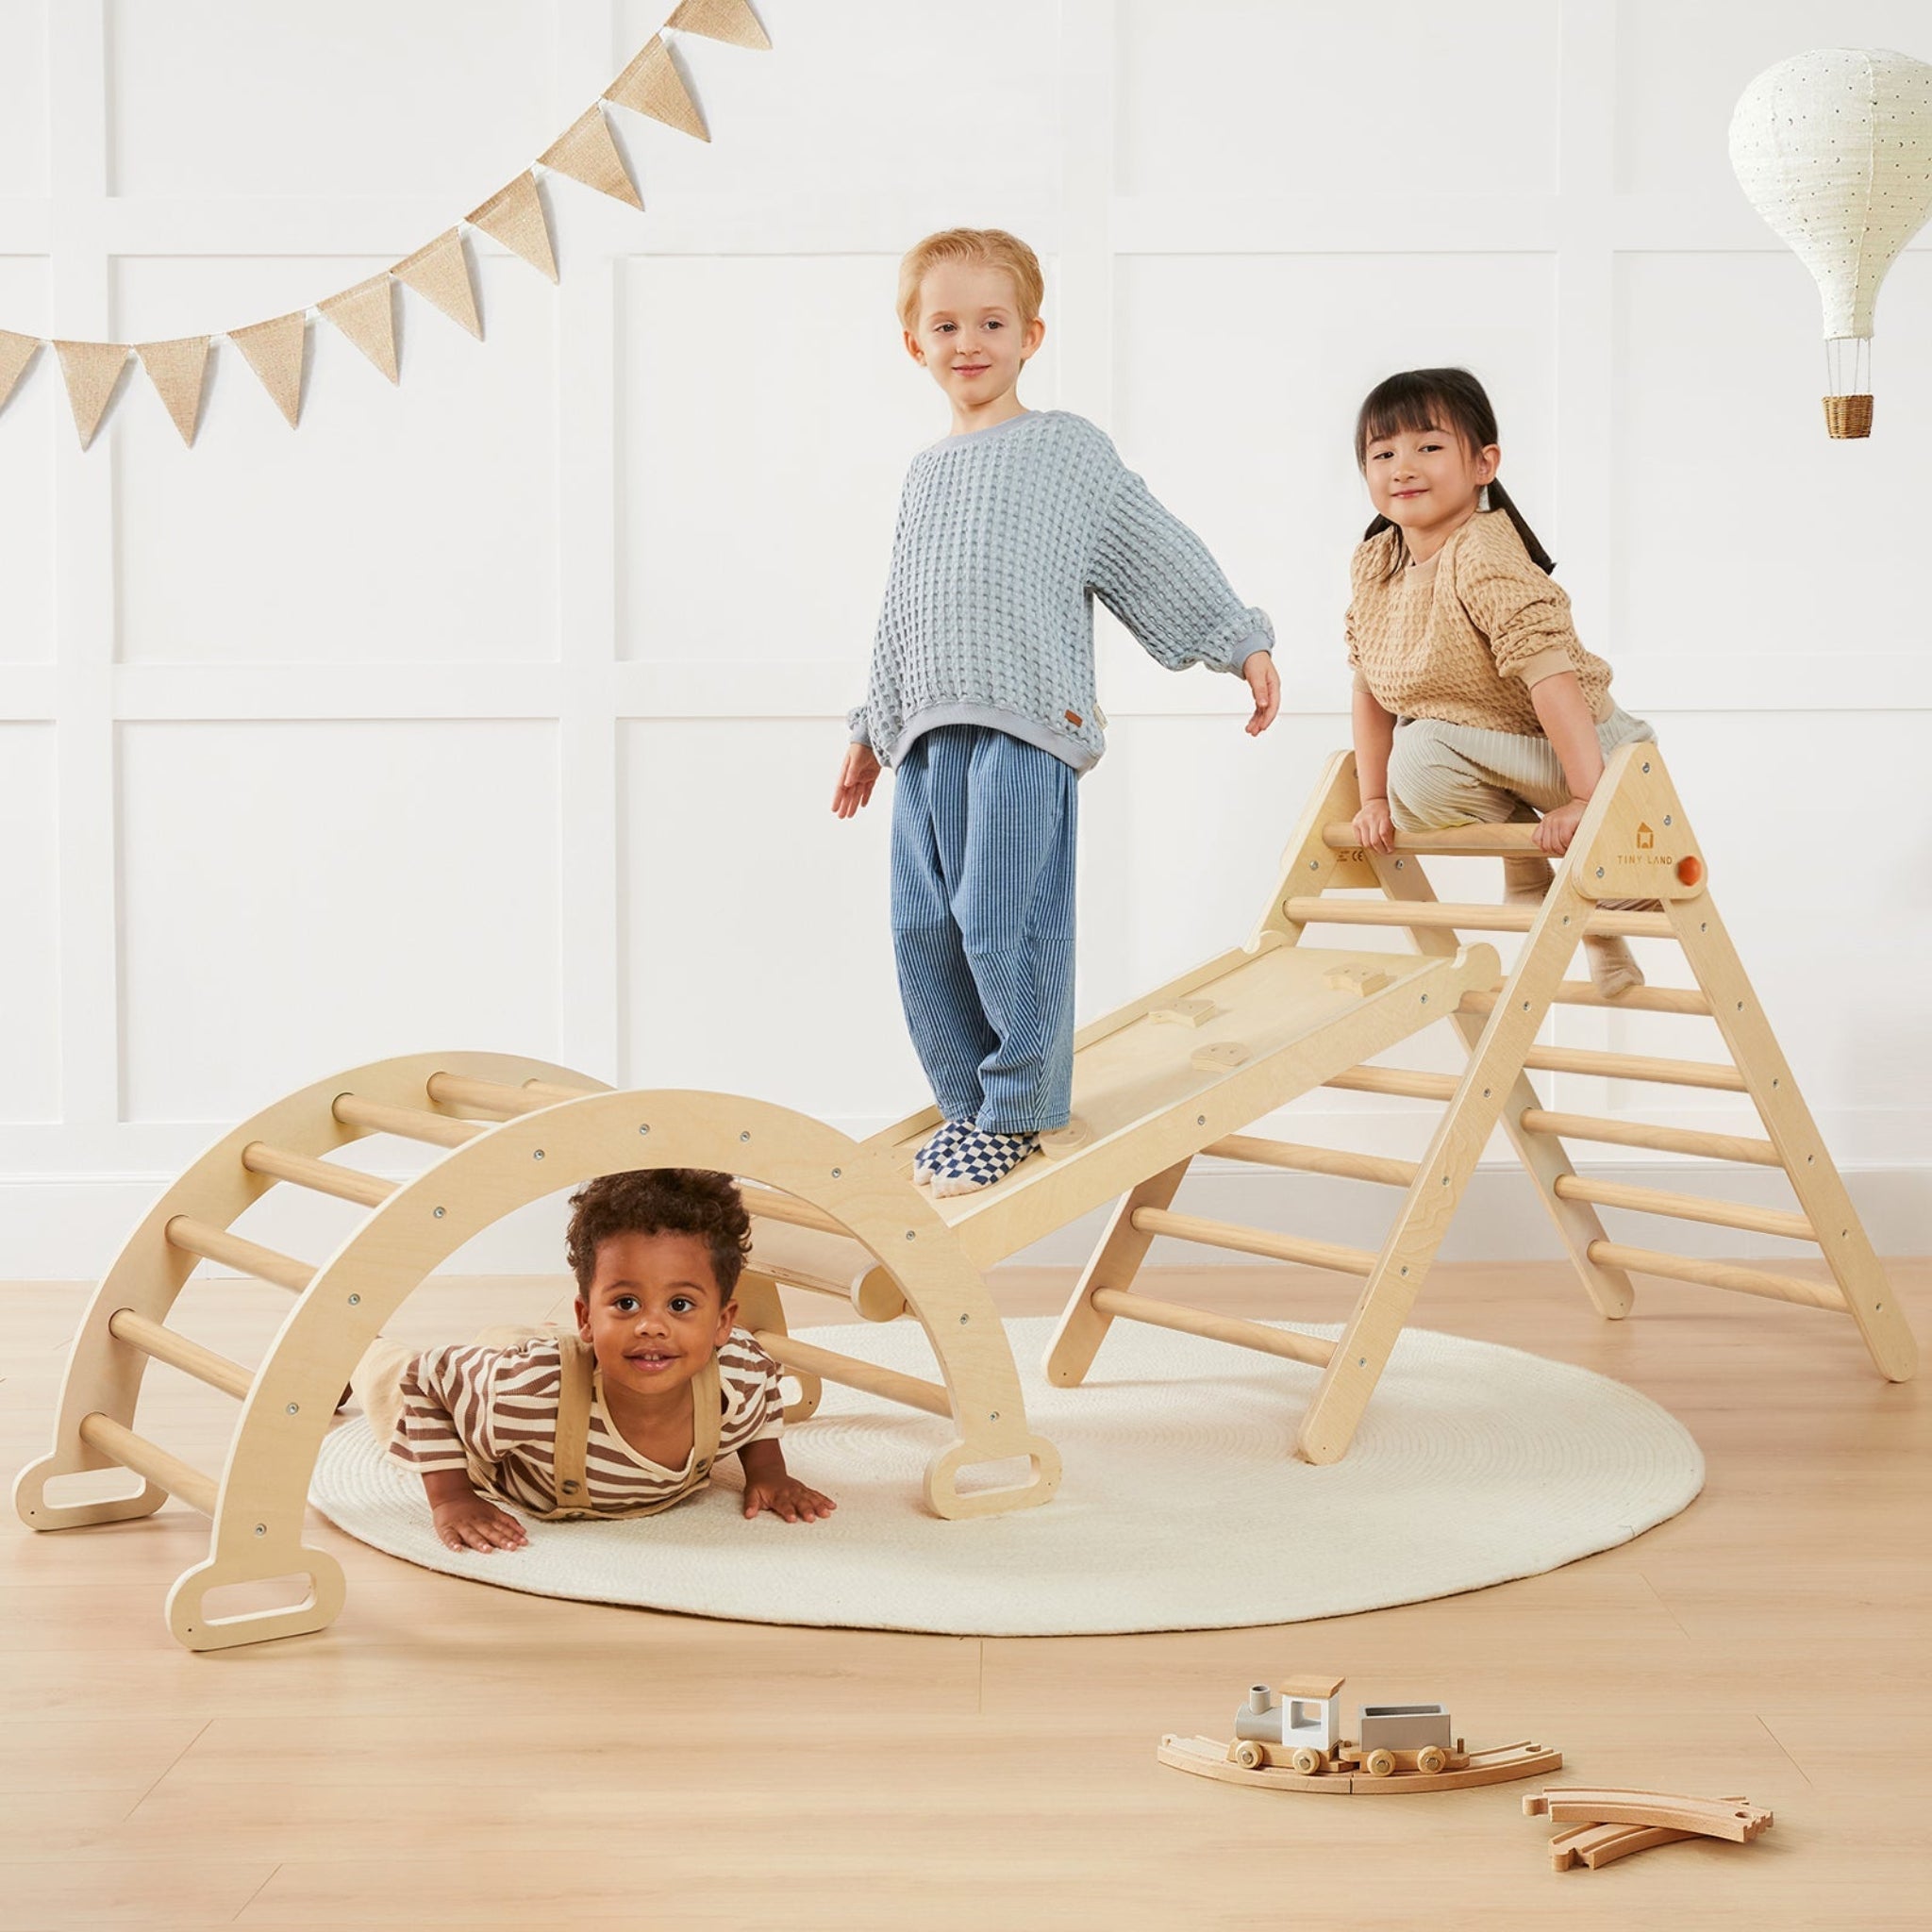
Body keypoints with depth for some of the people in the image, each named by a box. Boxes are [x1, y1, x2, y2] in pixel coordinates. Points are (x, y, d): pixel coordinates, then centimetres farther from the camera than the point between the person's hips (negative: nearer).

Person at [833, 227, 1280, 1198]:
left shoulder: (1069, 449, 6)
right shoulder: (924, 473, 21)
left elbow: (1162, 554, 7)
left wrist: (1243, 644, 3)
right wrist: (871, 729, 29)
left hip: (1024, 725, -6)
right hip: (926, 733, 6)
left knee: (1004, 924, -12)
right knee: (925, 930, 4)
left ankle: (1020, 1108, 3)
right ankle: (969, 1104, 17)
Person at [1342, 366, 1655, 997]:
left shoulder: (1484, 555, -28)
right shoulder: (1372, 562, -5)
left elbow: (1551, 672, -34)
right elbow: (1369, 683, 2)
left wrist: (1588, 797, -38)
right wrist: (1374, 798, -2)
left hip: (1570, 742, -6)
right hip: (1467, 742, 6)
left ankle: (1605, 920, 17)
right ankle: (1528, 868, 4)